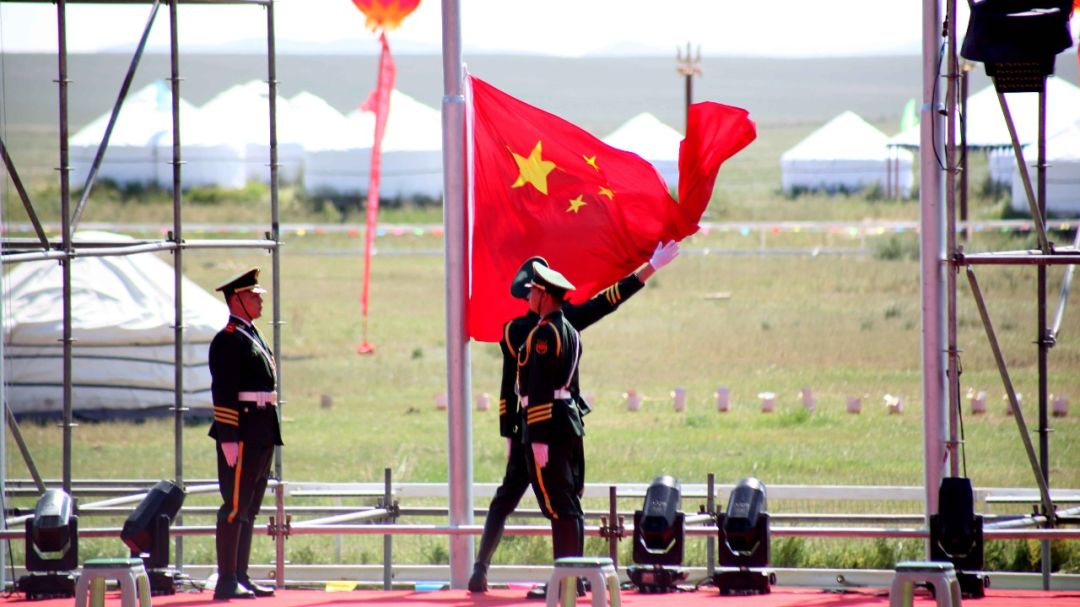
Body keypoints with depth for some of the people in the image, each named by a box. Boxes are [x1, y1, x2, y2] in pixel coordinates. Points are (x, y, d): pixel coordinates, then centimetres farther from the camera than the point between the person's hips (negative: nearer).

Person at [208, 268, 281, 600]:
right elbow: (223, 394, -17)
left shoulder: (252, 337, 19)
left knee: (248, 509, 12)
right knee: (235, 507, -9)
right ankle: (227, 582, -8)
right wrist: (229, 438, -22)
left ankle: (241, 577, 17)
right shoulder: (228, 340, -11)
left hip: (261, 437, 10)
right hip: (242, 434, -10)